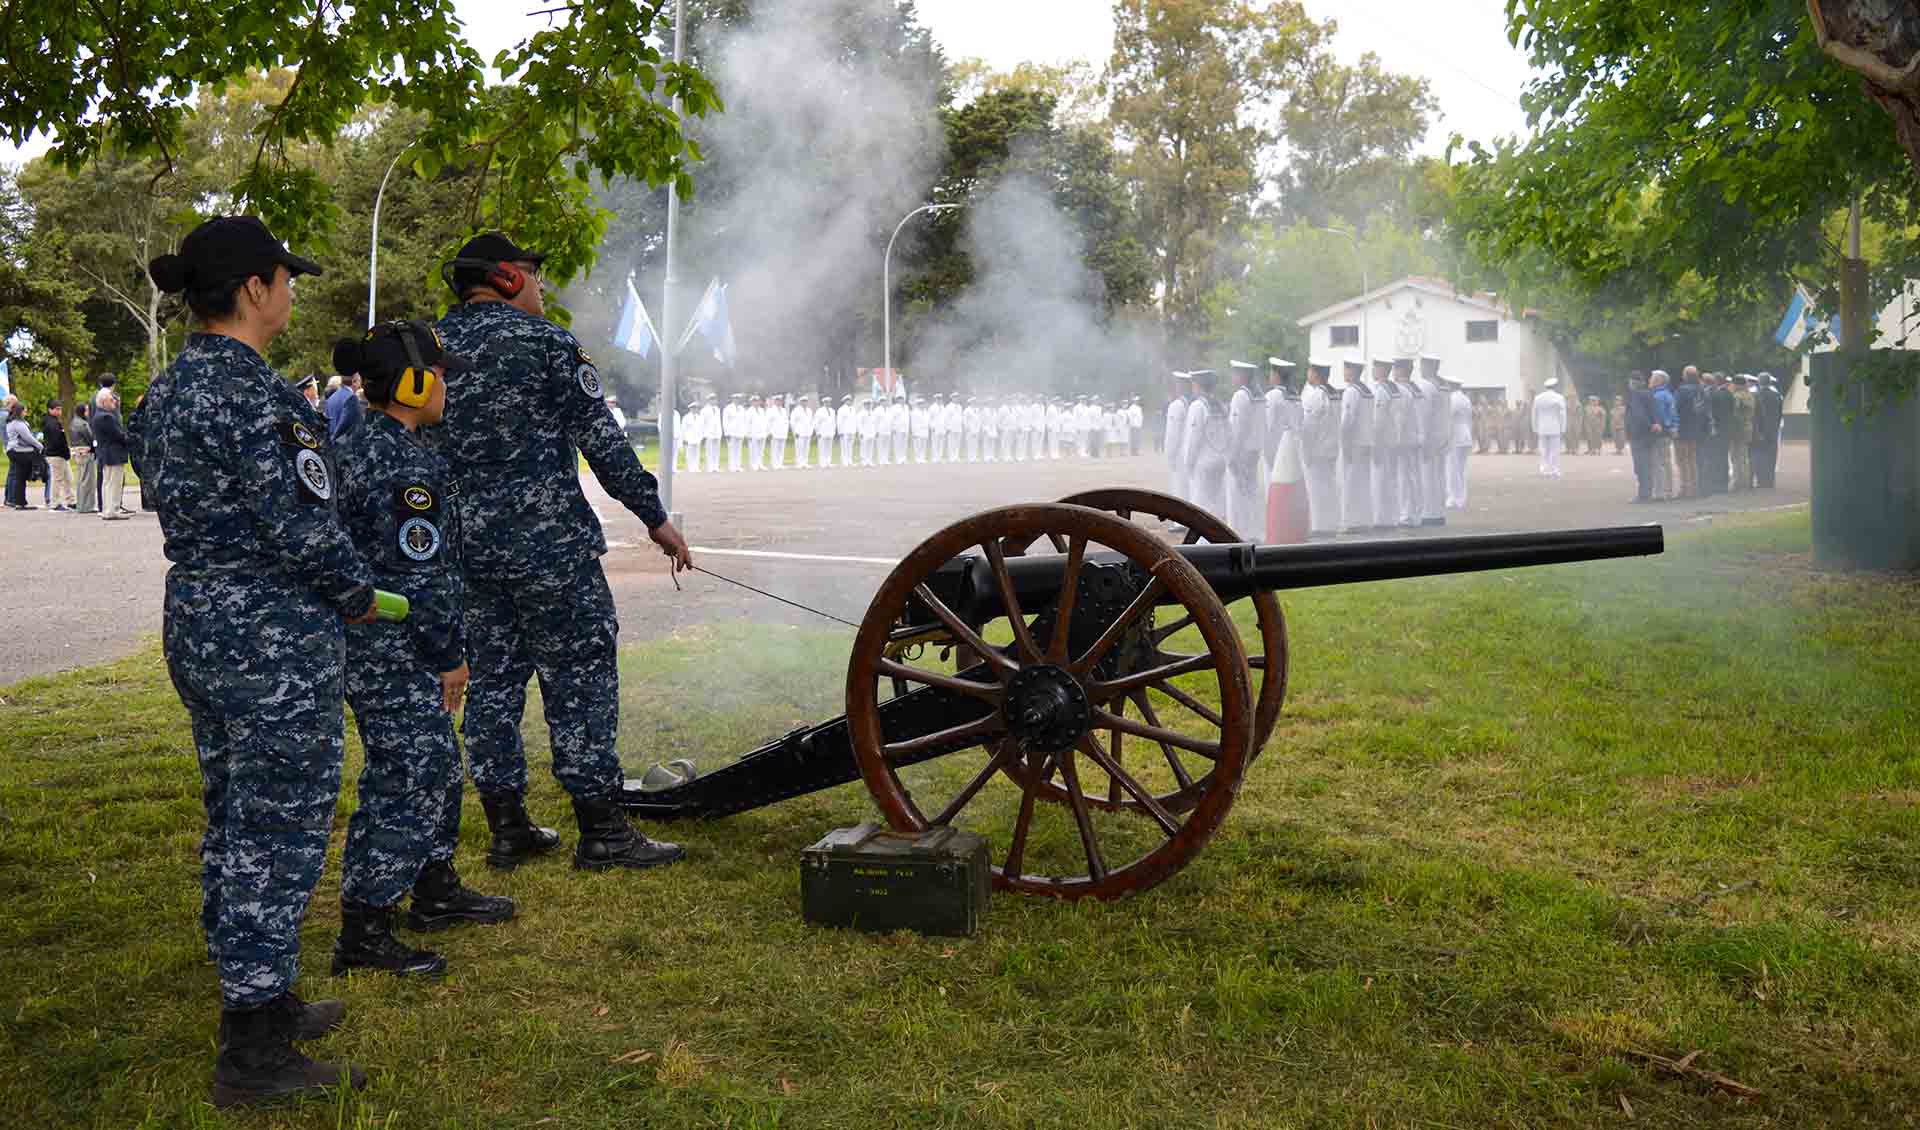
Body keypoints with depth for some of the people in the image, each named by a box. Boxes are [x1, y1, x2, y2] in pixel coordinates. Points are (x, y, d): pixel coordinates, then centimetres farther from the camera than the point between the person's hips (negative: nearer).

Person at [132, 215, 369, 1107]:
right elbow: (302, 524, -21)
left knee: (232, 825, 18)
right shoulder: (252, 393, -20)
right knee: (278, 838, -1)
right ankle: (254, 1058, 8)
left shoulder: (167, 389, 10)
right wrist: (358, 598, -3)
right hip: (275, 640, -10)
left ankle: (256, 1002, 33)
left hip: (195, 623, 10)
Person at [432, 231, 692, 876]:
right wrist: (656, 518, -3)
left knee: (491, 680, 12)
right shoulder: (545, 341, -6)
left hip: (464, 549, 6)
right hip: (548, 544, -6)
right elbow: (602, 442, -9)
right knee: (579, 679, 0)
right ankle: (601, 833, 4)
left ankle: (509, 830, 18)